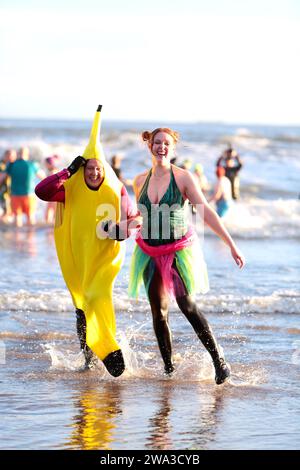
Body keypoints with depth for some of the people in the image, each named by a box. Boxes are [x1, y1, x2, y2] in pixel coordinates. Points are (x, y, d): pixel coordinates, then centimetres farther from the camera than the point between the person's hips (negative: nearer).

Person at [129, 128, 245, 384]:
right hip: (150, 254, 4)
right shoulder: (140, 181, 5)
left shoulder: (183, 177, -7)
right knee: (158, 313, 4)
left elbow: (206, 211, -9)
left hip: (178, 251, -4)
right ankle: (169, 368, 14)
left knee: (186, 304, -19)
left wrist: (231, 244, -13)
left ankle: (219, 361, -16)